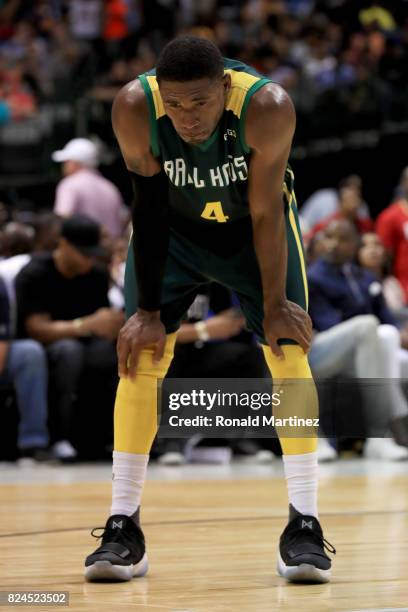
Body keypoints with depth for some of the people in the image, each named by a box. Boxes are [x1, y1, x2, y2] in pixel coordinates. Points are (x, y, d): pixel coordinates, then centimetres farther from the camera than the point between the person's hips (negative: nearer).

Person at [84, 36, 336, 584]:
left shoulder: (268, 108, -36)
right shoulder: (135, 108, -32)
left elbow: (266, 214, -25)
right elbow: (150, 211, -21)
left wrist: (274, 306, -18)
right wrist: (148, 310, -19)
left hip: (253, 224, -1)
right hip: (174, 225, 1)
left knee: (289, 350, -11)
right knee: (139, 355, -9)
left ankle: (304, 526, -5)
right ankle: (123, 529, -3)